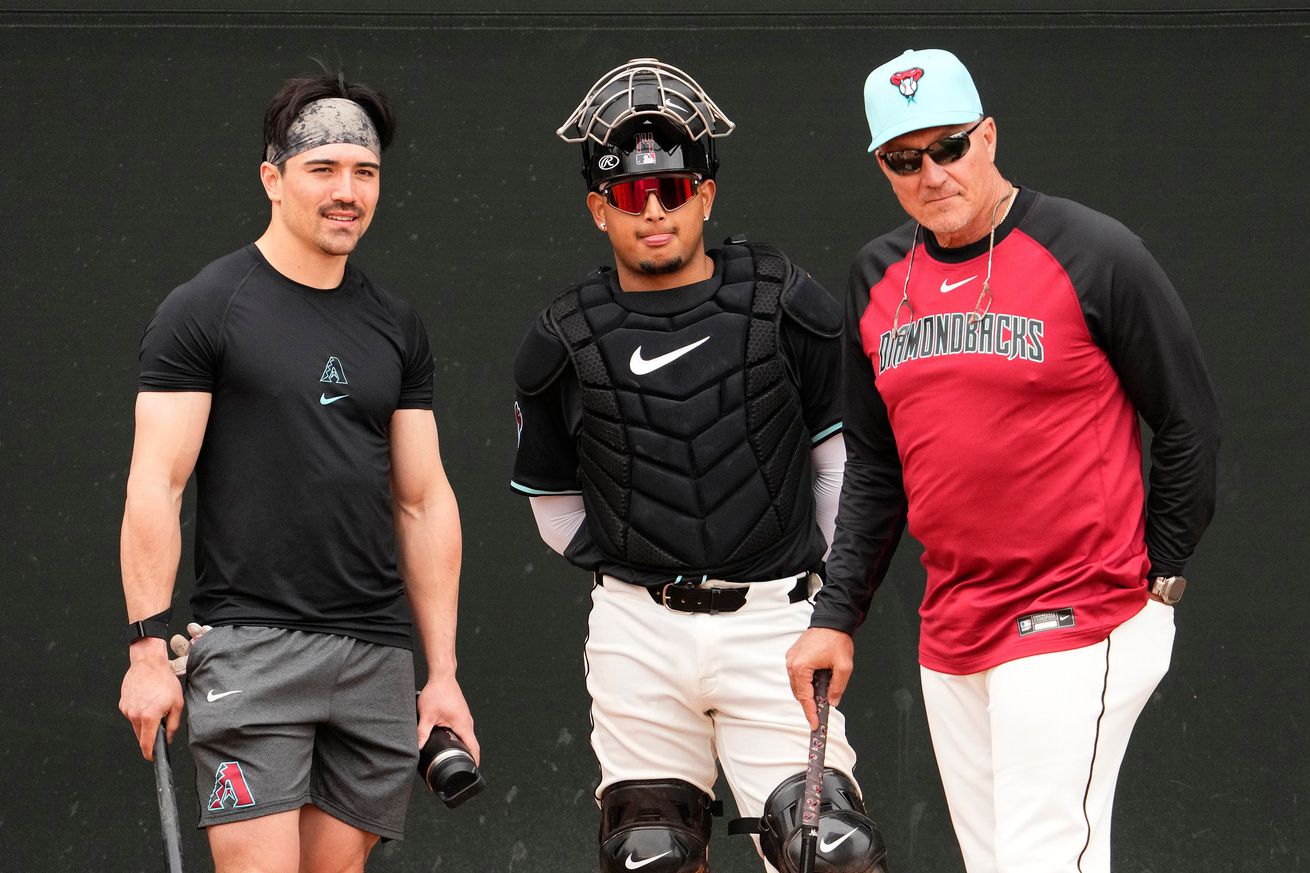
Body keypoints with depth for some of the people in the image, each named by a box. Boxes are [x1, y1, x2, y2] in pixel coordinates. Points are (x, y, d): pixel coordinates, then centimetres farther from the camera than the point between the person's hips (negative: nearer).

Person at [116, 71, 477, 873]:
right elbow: (156, 484, -5)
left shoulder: (397, 328, 14)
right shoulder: (204, 311, -1)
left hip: (377, 656, 5)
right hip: (249, 647, -5)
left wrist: (444, 671, 11)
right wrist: (149, 647, -12)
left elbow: (425, 501, 16)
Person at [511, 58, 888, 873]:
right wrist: (629, 572, 8)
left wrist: (831, 590, 9)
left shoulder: (787, 305, -1)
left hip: (772, 622, -1)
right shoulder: (563, 344, 2)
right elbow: (554, 504, 15)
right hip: (639, 634, 1)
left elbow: (843, 454, 10)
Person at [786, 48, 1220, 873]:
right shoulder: (880, 280, 11)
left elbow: (1191, 425, -2)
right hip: (950, 638, 6)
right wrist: (836, 615, 12)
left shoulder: (1094, 255, -7)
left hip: (1075, 632, -6)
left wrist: (1158, 582, -2)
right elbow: (874, 466, 18)